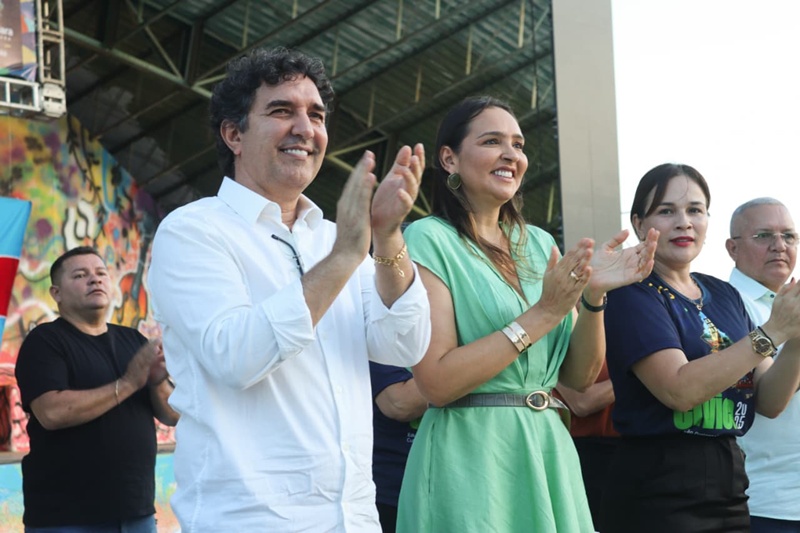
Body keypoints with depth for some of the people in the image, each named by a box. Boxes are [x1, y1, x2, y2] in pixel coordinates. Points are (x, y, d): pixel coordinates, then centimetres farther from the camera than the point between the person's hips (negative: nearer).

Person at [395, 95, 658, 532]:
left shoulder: (539, 244, 9)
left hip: (548, 451, 6)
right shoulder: (429, 239, -9)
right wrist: (542, 315, -18)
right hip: (472, 457, -6)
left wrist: (594, 296, -9)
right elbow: (435, 383, -17)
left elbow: (579, 377, 8)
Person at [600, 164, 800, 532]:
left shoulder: (724, 296, 8)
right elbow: (680, 390, -22)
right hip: (660, 492, -6)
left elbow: (768, 402, 6)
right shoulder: (634, 294, -10)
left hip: (731, 486, 6)